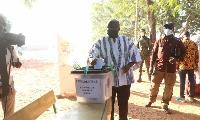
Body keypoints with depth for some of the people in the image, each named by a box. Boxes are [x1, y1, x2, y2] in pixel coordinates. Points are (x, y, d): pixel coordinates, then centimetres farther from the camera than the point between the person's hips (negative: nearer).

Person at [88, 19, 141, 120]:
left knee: (123, 104, 13)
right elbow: (91, 55, -6)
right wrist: (92, 60, -30)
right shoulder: (101, 42, 1)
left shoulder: (126, 41, 5)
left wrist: (129, 65, -14)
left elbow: (135, 56, 4)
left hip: (124, 79, 1)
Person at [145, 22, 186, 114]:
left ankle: (165, 105, 20)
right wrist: (151, 66, 0)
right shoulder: (159, 42, 6)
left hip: (171, 69, 0)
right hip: (159, 68, 0)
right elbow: (153, 54, 6)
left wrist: (176, 58, -7)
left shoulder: (177, 42, 5)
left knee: (169, 88, 6)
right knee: (154, 86, 6)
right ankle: (151, 100, 26)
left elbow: (184, 52, 13)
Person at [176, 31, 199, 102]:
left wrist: (177, 65, 1)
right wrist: (196, 66, 14)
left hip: (183, 66, -3)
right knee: (191, 81, 11)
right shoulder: (194, 44, 4)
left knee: (182, 81, 6)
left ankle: (182, 97, 12)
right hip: (192, 66, 3)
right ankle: (191, 97, 18)